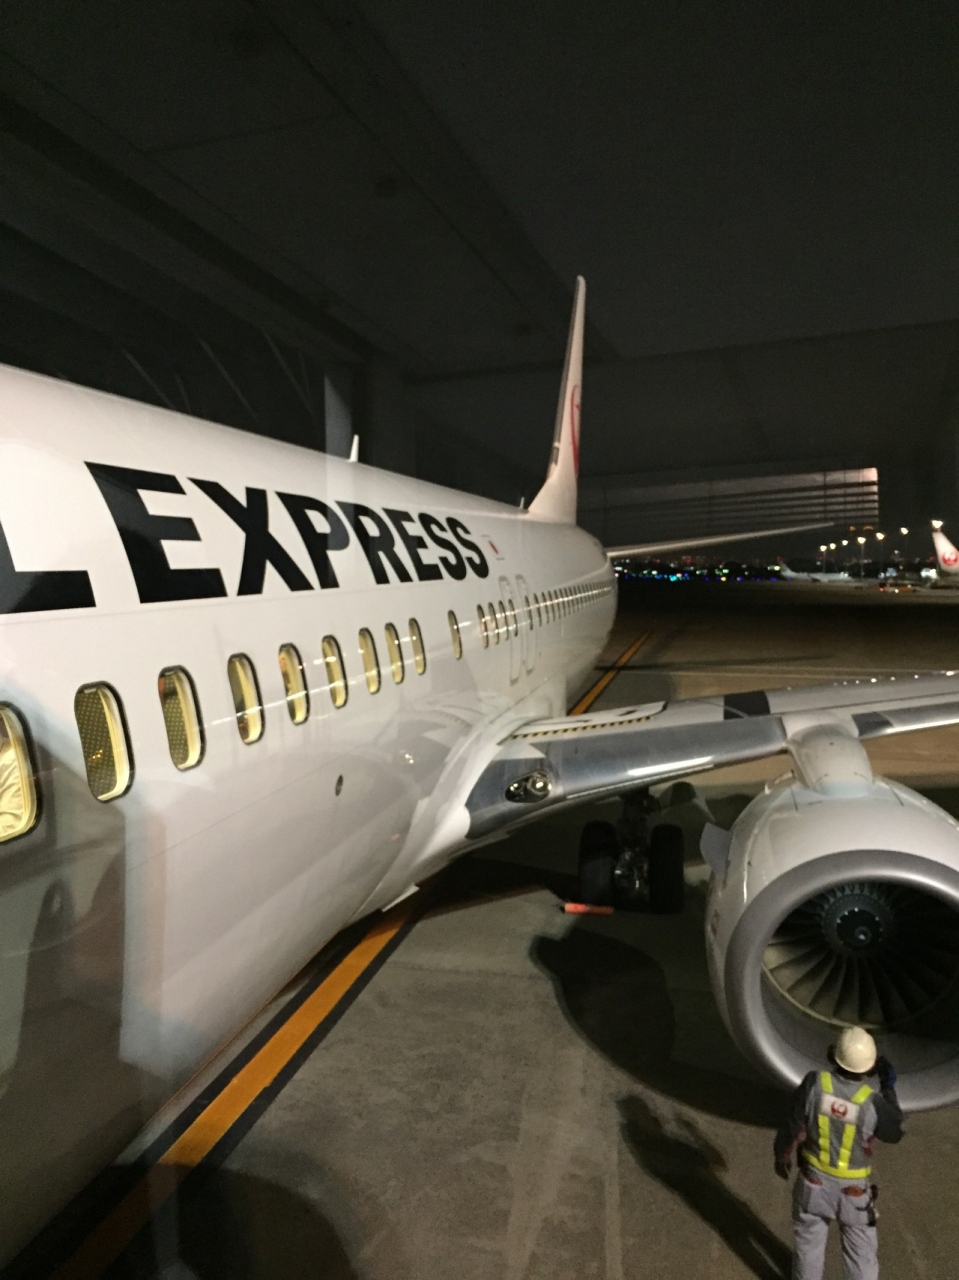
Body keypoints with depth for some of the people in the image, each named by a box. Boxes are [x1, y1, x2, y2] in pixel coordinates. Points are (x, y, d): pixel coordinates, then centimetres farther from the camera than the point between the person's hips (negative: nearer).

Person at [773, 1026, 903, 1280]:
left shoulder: (815, 1083, -28)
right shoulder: (873, 1102, -30)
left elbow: (793, 1127, -16)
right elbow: (893, 1133, -6)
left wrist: (781, 1156, 4)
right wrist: (889, 1087, 0)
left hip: (814, 1182, 2)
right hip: (853, 1190, -1)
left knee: (809, 1242, 25)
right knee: (861, 1252, 23)